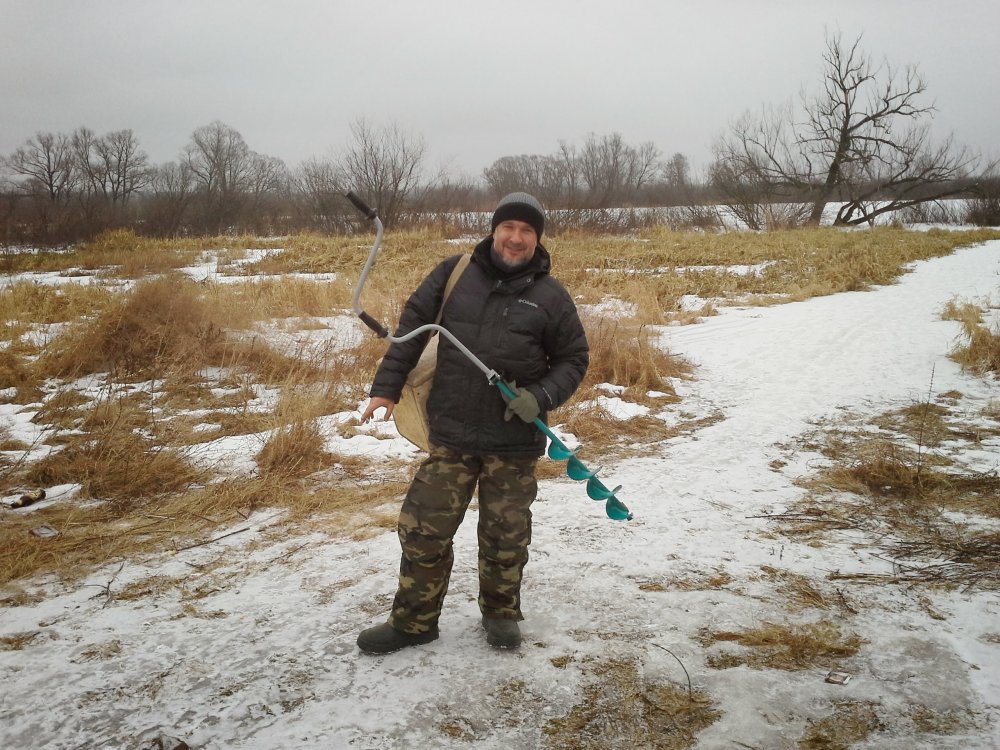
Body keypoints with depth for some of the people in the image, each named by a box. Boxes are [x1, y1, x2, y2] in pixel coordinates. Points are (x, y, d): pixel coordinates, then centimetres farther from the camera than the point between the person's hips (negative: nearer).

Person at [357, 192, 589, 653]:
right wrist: (387, 385, 0)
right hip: (450, 435, 1)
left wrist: (541, 397, -12)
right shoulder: (454, 274, 2)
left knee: (505, 534, 12)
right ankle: (414, 620, 22)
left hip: (514, 442, -1)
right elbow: (412, 325, 7)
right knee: (423, 528, 4)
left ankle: (501, 612, 34)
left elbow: (573, 359, 6)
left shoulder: (551, 296, -1)